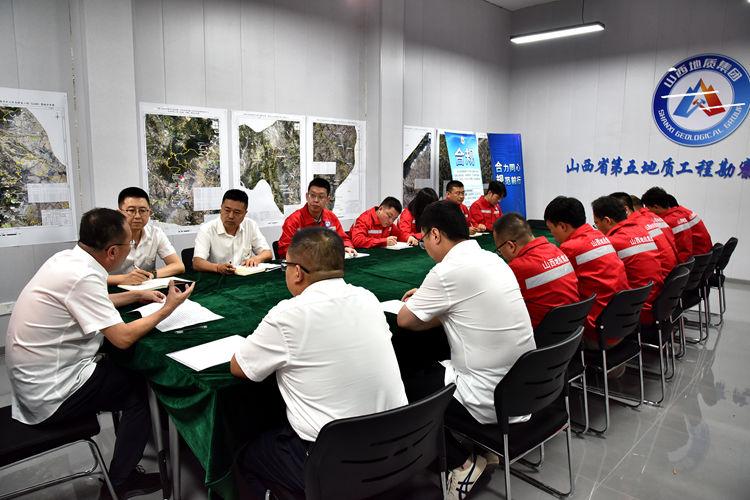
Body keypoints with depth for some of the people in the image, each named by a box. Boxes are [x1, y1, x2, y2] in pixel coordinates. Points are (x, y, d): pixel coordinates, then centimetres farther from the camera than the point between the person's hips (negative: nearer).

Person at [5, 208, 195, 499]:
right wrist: (168, 309, -14)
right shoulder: (82, 276, -28)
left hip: (38, 376, 8)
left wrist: (136, 296, 15)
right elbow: (123, 338, -25)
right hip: (52, 394, -8)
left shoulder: (68, 258, -1)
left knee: (129, 371, 17)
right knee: (141, 389, 3)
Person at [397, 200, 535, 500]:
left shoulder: (448, 270, -21)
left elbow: (405, 320, -8)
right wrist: (428, 298, 15)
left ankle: (461, 463, 9)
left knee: (404, 386, 12)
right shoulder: (492, 260, 4)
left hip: (490, 400, -8)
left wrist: (417, 306, 12)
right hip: (522, 386, 8)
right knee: (431, 368, 26)